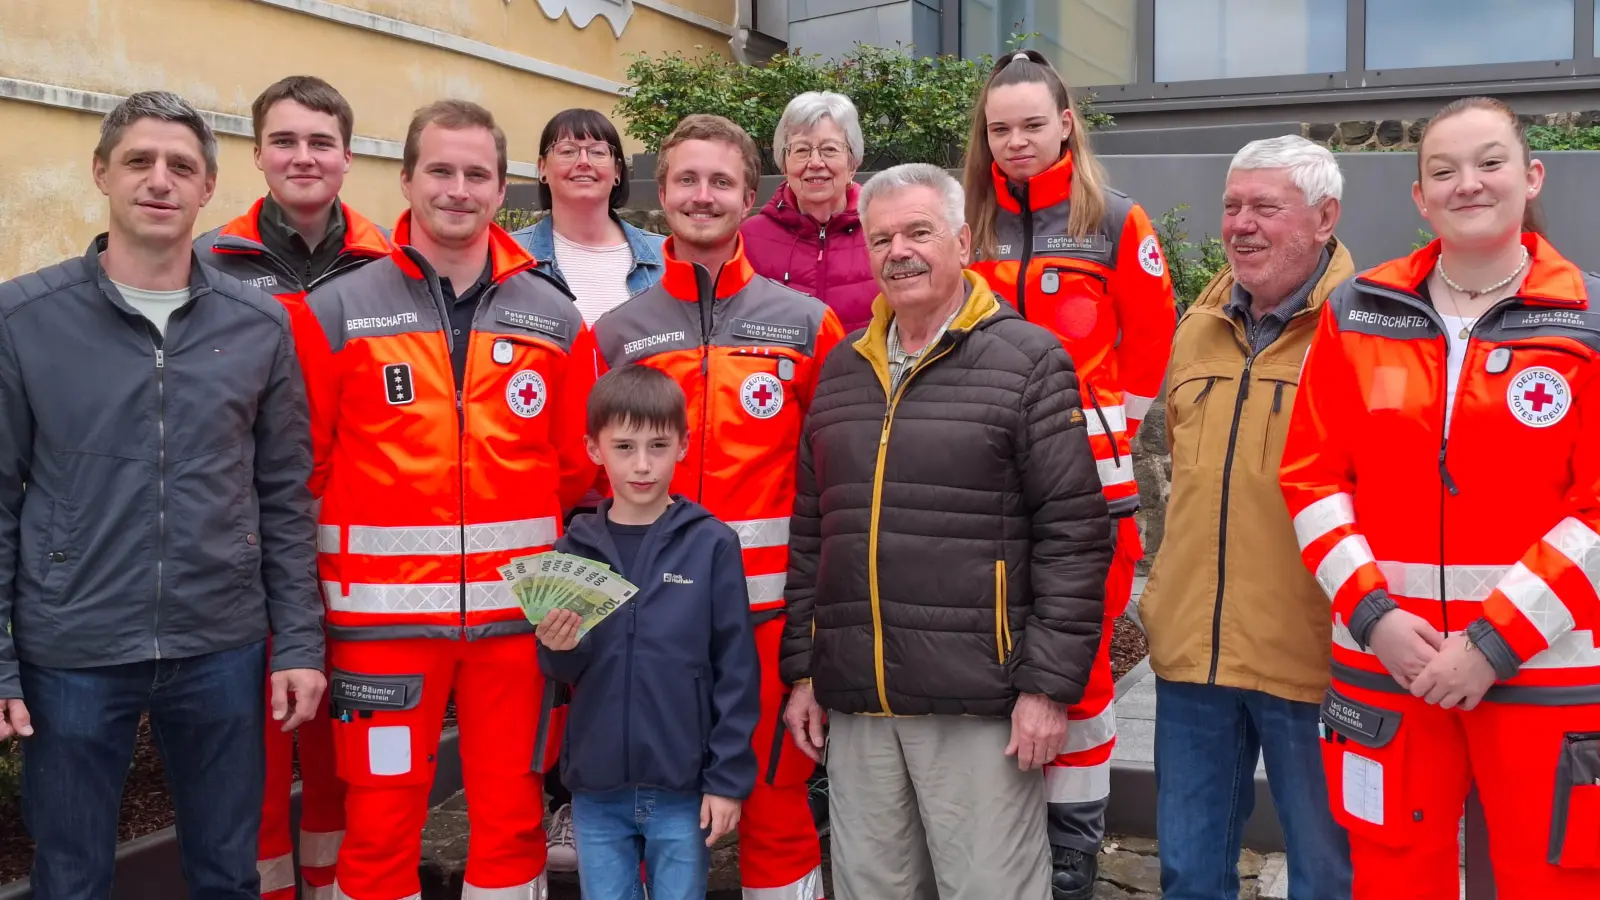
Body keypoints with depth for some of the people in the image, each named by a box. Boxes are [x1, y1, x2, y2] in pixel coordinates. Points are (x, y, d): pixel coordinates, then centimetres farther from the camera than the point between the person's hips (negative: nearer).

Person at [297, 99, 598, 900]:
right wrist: (320, 575, 1)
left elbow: (579, 466, 8)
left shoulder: (555, 318, 6)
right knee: (380, 821, 6)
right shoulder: (337, 312, 0)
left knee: (512, 813, 11)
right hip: (383, 616, -2)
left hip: (517, 614, 2)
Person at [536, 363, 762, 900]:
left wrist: (728, 778, -6)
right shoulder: (575, 549, 1)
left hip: (684, 788, -2)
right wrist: (559, 649, -16)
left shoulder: (712, 544, -6)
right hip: (596, 790, 2)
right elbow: (564, 673, 6)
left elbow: (736, 671, -4)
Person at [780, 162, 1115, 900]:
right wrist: (801, 669, 12)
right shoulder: (842, 371, 13)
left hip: (979, 701, -5)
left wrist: (1050, 684, -11)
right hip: (857, 701, 5)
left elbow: (1074, 536, -8)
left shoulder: (1028, 361, -4)